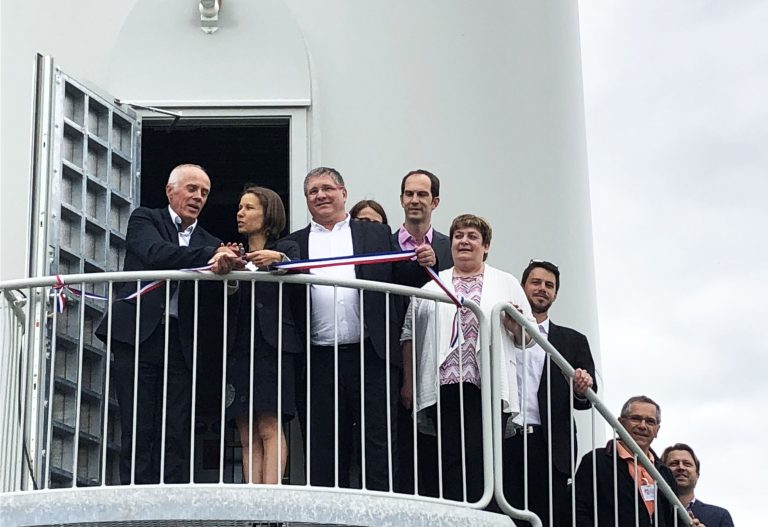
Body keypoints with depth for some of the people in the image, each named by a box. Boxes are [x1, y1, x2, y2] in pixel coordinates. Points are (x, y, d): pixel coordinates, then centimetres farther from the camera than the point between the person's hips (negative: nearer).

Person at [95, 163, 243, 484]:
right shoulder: (145, 219, 11)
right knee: (138, 431, -6)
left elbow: (214, 301, 6)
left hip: (181, 346, 3)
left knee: (176, 436, -3)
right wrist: (212, 255, -22)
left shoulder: (211, 245, 19)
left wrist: (223, 268, -16)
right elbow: (155, 253, -12)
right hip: (138, 336, -3)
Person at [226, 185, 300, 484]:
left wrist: (279, 260, -29)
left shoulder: (286, 249, 9)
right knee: (248, 436, -1)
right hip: (239, 350, 4)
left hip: (272, 347, -4)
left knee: (269, 429, -13)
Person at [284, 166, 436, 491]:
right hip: (319, 362, 1)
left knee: (378, 443, -2)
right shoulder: (293, 244, 14)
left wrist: (423, 265, -11)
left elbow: (403, 282, 9)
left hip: (370, 356, -1)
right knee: (323, 448, 5)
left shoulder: (378, 235, 14)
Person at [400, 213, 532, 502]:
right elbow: (410, 335, 13)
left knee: (479, 456, -9)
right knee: (449, 457, -5)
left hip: (487, 384, -1)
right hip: (444, 383, 1)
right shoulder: (431, 285, 17)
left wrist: (515, 324, -7)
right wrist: (408, 383, 5)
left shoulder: (507, 283, 17)